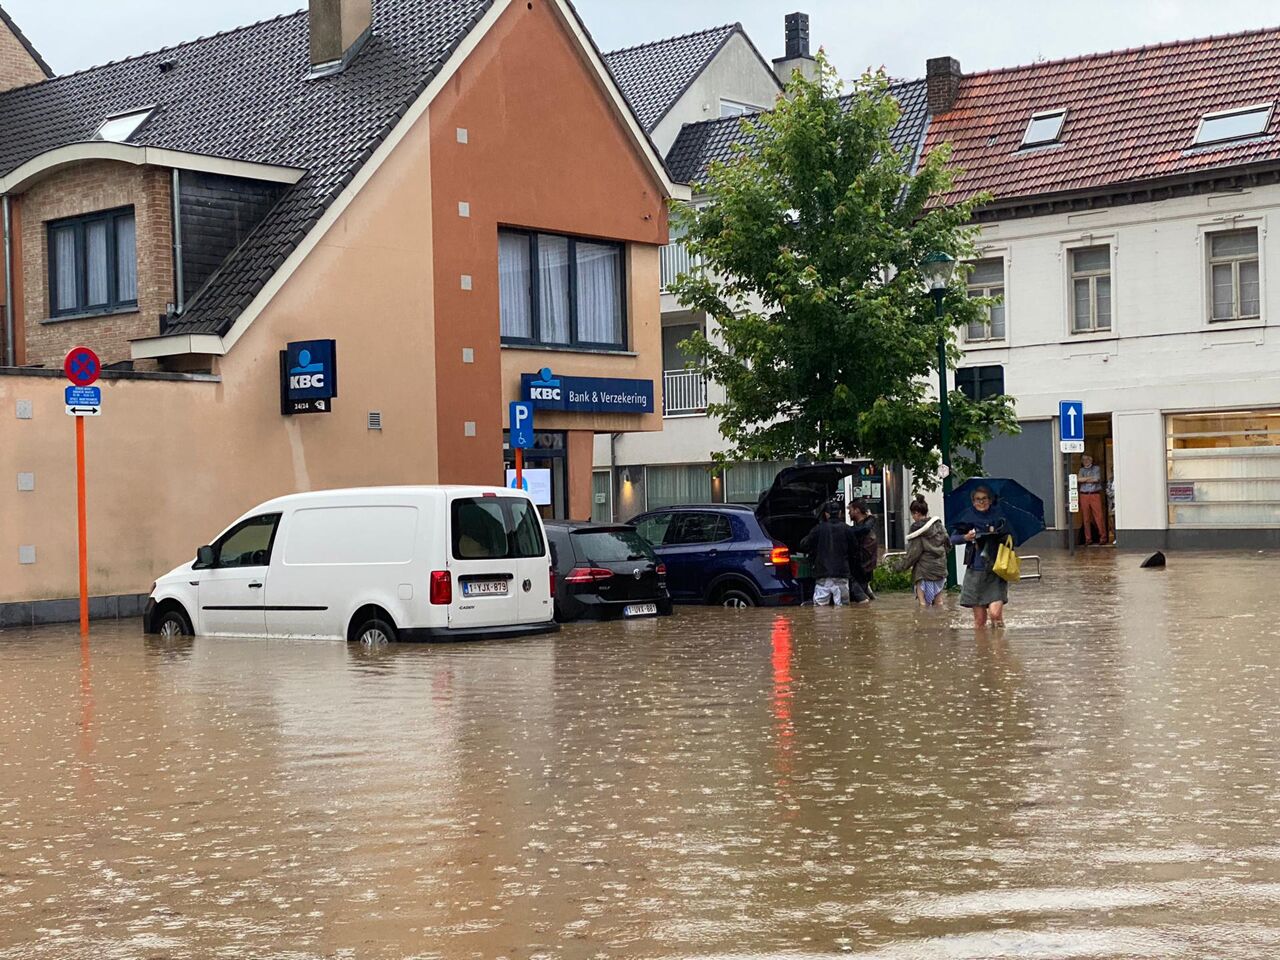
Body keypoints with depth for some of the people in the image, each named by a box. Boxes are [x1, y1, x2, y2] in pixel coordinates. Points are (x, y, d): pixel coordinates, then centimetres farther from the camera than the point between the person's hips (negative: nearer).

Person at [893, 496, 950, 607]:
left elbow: (912, 554, -13)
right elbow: (948, 545, 12)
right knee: (938, 601, 12)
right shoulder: (938, 525, 3)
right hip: (940, 568, 6)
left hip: (924, 570, -6)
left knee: (924, 602, -2)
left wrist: (899, 565, -3)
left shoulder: (917, 530, -14)